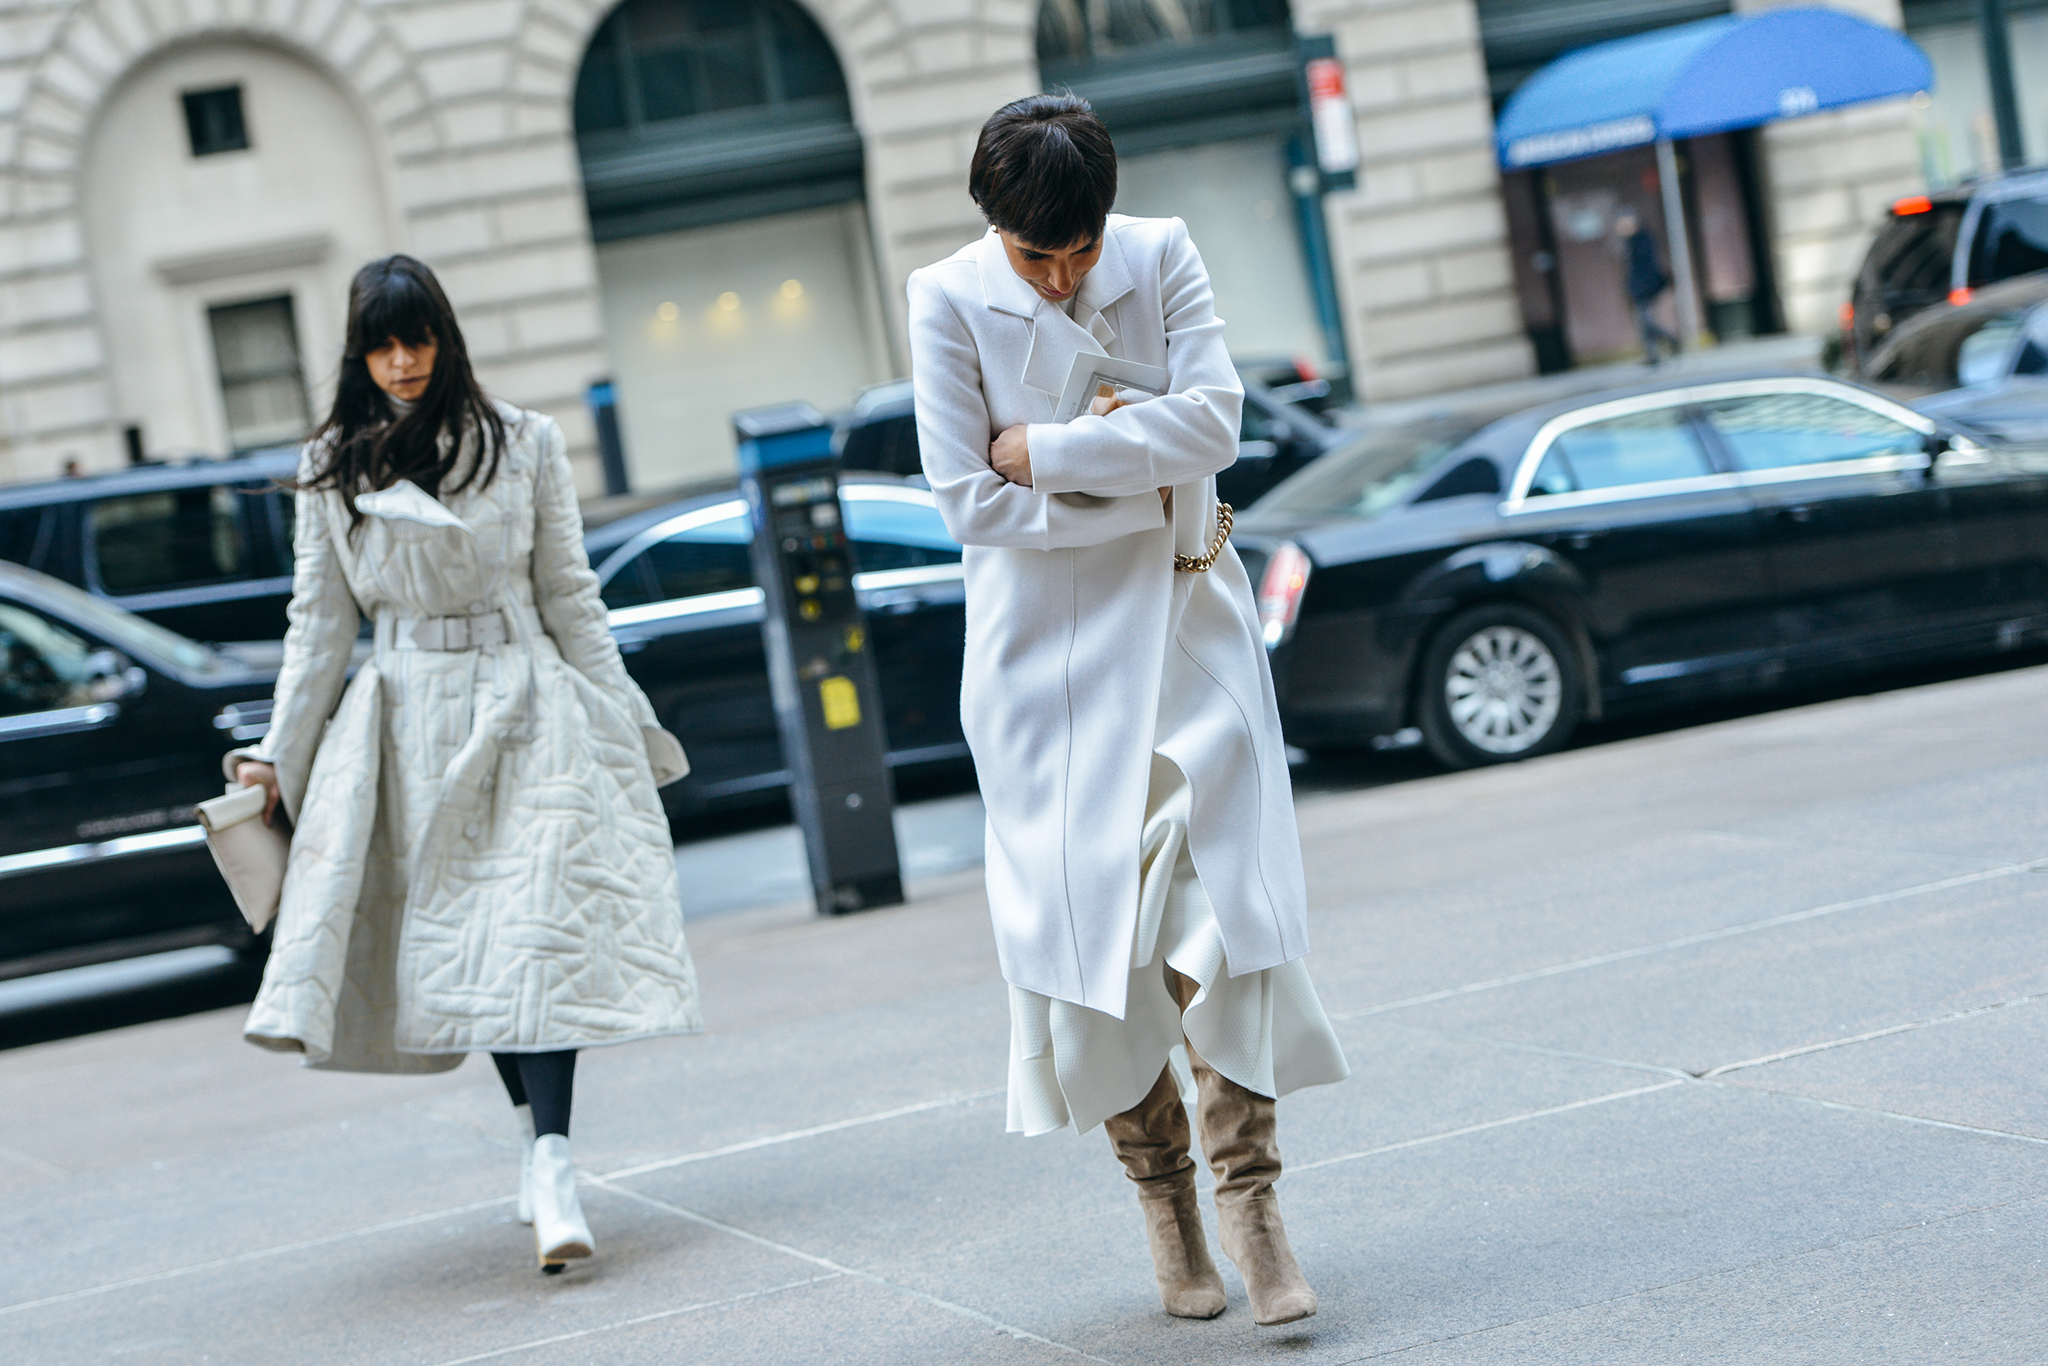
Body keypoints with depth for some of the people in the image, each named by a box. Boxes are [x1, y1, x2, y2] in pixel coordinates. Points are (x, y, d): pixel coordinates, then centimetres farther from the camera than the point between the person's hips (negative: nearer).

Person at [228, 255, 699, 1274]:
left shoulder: (524, 444, 4)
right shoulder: (332, 468, 7)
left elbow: (569, 599, 8)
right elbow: (319, 624, 10)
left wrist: (621, 730, 7)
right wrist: (280, 752, 7)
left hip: (527, 711, -2)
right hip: (408, 726, 2)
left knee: (540, 924, -15)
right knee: (452, 936, 1)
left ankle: (549, 1155, -22)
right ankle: (542, 1135, 15)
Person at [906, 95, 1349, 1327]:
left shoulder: (1163, 256, 0)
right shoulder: (949, 300, -6)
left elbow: (1213, 419, -12)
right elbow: (970, 503, -9)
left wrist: (1043, 451, -14)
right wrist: (1140, 496, -11)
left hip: (1185, 626, 1)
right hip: (1045, 649, -1)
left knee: (1213, 900, -7)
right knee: (1085, 923, 1)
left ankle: (1248, 1191, -1)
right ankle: (1162, 1195, 16)